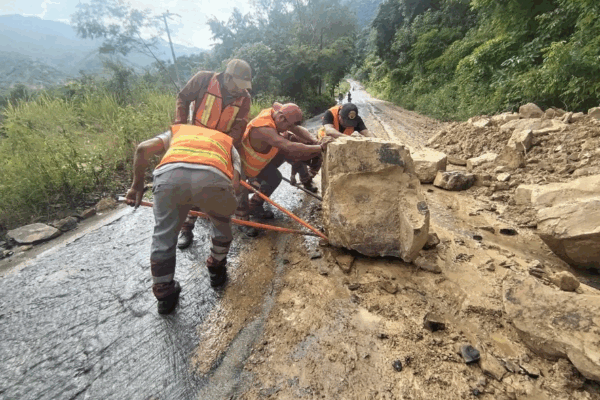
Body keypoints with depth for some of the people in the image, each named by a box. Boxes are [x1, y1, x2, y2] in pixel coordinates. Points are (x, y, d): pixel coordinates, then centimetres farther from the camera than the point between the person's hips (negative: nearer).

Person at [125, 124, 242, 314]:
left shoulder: (177, 130, 40)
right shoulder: (229, 142, 37)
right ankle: (217, 270, 46)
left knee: (163, 237, 22)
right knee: (222, 224, 31)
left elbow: (143, 148, 20)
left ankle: (164, 295, 35)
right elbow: (235, 186, 18)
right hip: (212, 177, 0)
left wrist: (137, 186, 30)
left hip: (169, 174, 1)